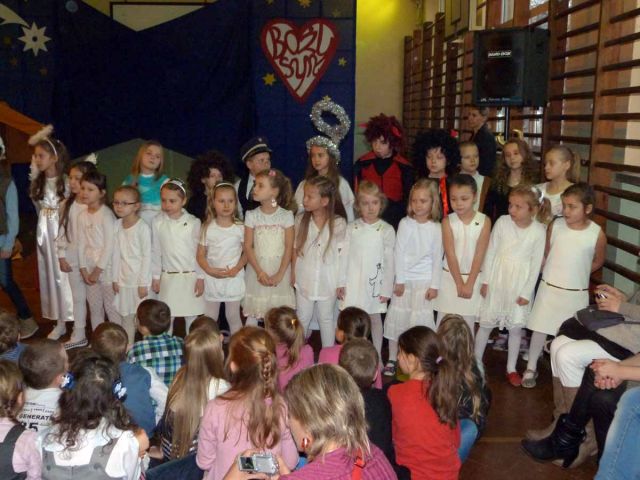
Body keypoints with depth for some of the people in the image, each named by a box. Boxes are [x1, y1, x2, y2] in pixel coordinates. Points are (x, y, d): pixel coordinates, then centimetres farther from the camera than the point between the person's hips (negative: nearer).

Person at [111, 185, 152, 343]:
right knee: (126, 317, 13)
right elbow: (116, 253, 7)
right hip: (123, 280, 6)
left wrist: (143, 283, -12)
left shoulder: (143, 227, -14)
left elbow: (147, 256, -12)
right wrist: (115, 278, 6)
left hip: (139, 280, -6)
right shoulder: (117, 225, 4)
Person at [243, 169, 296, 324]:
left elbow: (289, 247, -5)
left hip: (279, 271, -1)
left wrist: (280, 274, -12)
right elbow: (248, 246, -3)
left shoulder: (286, 215, -4)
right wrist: (259, 272, -12)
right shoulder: (252, 215, -1)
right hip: (257, 270, 1)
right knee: (252, 314, 6)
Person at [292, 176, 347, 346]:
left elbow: (341, 253, -6)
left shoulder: (338, 223, -11)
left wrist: (341, 282, -5)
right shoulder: (301, 220, -4)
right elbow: (296, 249, 3)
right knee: (302, 319, 14)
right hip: (304, 280, 2)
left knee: (326, 319, 15)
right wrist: (293, 274, 2)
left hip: (327, 282, -2)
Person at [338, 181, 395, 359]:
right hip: (353, 281, 2)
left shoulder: (386, 230, -5)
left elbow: (389, 261, -3)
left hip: (374, 282, -1)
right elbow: (345, 255, 4)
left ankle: (377, 356, 24)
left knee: (375, 318, 11)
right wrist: (341, 283, 2)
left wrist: (387, 289, -4)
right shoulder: (351, 228, 1)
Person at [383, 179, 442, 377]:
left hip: (424, 281, -1)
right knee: (396, 318, 6)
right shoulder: (405, 224, -2)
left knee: (421, 320, -2)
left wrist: (434, 285, -4)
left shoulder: (436, 228, -3)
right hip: (404, 280, 2)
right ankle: (392, 360, 17)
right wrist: (399, 280, -6)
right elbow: (398, 253, -3)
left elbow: (437, 259, -1)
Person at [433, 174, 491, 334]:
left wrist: (469, 284, -12)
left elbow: (479, 255, -9)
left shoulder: (484, 221, -7)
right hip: (450, 278, 0)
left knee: (467, 326, 7)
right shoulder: (447, 221, -7)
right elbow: (450, 254, -10)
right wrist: (459, 283, -13)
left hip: (472, 279, 0)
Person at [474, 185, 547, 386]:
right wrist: (485, 280, -2)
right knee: (486, 323, 9)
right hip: (497, 280, 1)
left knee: (515, 327, 10)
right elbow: (491, 251, -3)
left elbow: (536, 264, -6)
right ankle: (476, 361, 25)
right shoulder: (502, 222, -9)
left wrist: (526, 292, -6)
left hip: (520, 284, 0)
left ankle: (511, 368, 26)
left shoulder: (538, 231, -11)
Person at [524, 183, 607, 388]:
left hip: (576, 294, -1)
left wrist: (577, 273, 2)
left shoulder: (597, 234, -12)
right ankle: (531, 368, 24)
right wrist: (552, 274, 1)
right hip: (549, 289, 1)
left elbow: (598, 261, 6)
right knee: (540, 329, 8)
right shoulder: (555, 225, -9)